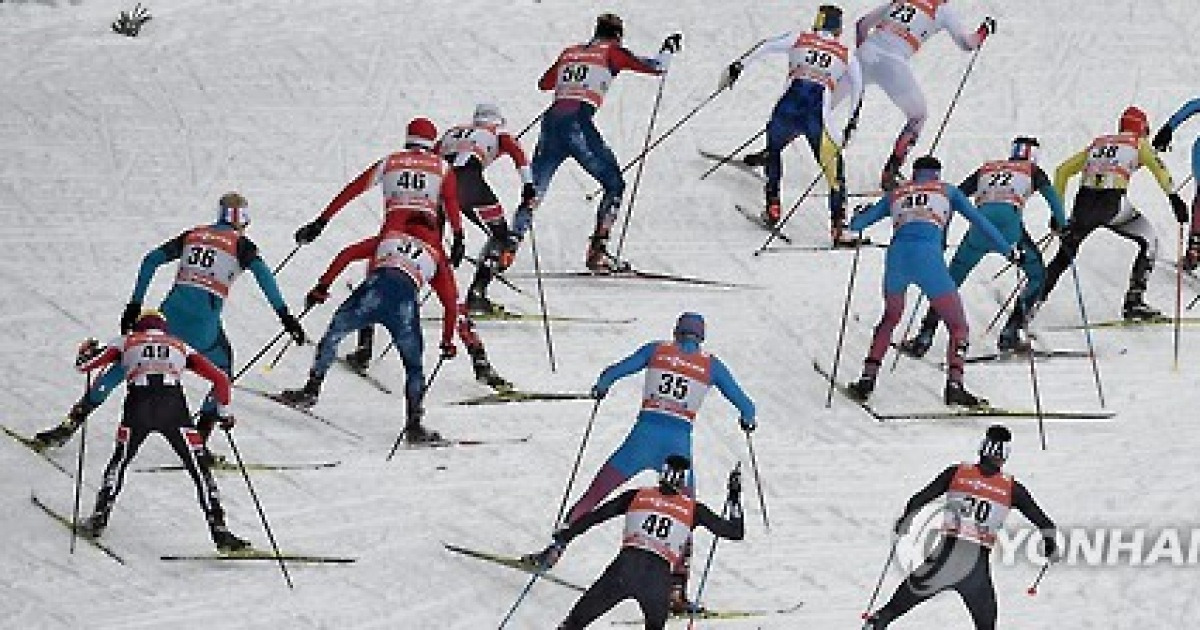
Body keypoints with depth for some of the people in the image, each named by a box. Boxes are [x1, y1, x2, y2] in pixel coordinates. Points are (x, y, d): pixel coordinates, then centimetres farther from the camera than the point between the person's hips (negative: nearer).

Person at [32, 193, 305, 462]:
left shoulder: (193, 235, 20)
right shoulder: (241, 244, 9)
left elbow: (151, 260, 15)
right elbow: (263, 275, -7)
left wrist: (135, 305, 17)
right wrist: (285, 315, -9)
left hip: (172, 310, 3)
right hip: (204, 320, -3)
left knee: (127, 362, 13)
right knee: (222, 375, 21)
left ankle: (70, 424, 10)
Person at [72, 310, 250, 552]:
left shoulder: (127, 342, 27)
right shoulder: (181, 347, 30)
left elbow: (85, 365, 23)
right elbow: (220, 378, 23)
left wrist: (88, 352, 46)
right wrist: (224, 412, 35)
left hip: (138, 406, 0)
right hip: (174, 407, 0)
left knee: (120, 461, 25)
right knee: (199, 469, 9)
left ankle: (99, 517, 22)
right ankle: (219, 529, 0)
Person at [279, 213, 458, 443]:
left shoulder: (389, 237, 32)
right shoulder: (436, 255, 32)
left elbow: (348, 254, 19)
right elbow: (451, 302, 24)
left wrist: (323, 286, 20)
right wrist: (448, 340, 31)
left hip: (376, 288, 0)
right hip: (406, 300, 0)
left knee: (334, 334, 21)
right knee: (413, 366, 16)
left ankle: (311, 390, 17)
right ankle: (414, 425, 9)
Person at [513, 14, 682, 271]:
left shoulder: (570, 52, 23)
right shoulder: (611, 52, 9)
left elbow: (544, 84, 34)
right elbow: (655, 67, 11)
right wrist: (669, 49, 30)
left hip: (551, 120, 5)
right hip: (578, 123, -5)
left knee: (534, 193, 13)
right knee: (615, 185, 8)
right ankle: (597, 250, -4)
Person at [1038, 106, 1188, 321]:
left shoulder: (1098, 143, 30)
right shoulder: (1138, 143, 19)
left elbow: (1063, 171, 29)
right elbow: (1158, 167, -1)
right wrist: (1174, 197, -5)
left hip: (1084, 202, 4)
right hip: (1113, 201, -4)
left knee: (1064, 255, 17)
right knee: (1149, 242, 16)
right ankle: (1134, 300, 6)